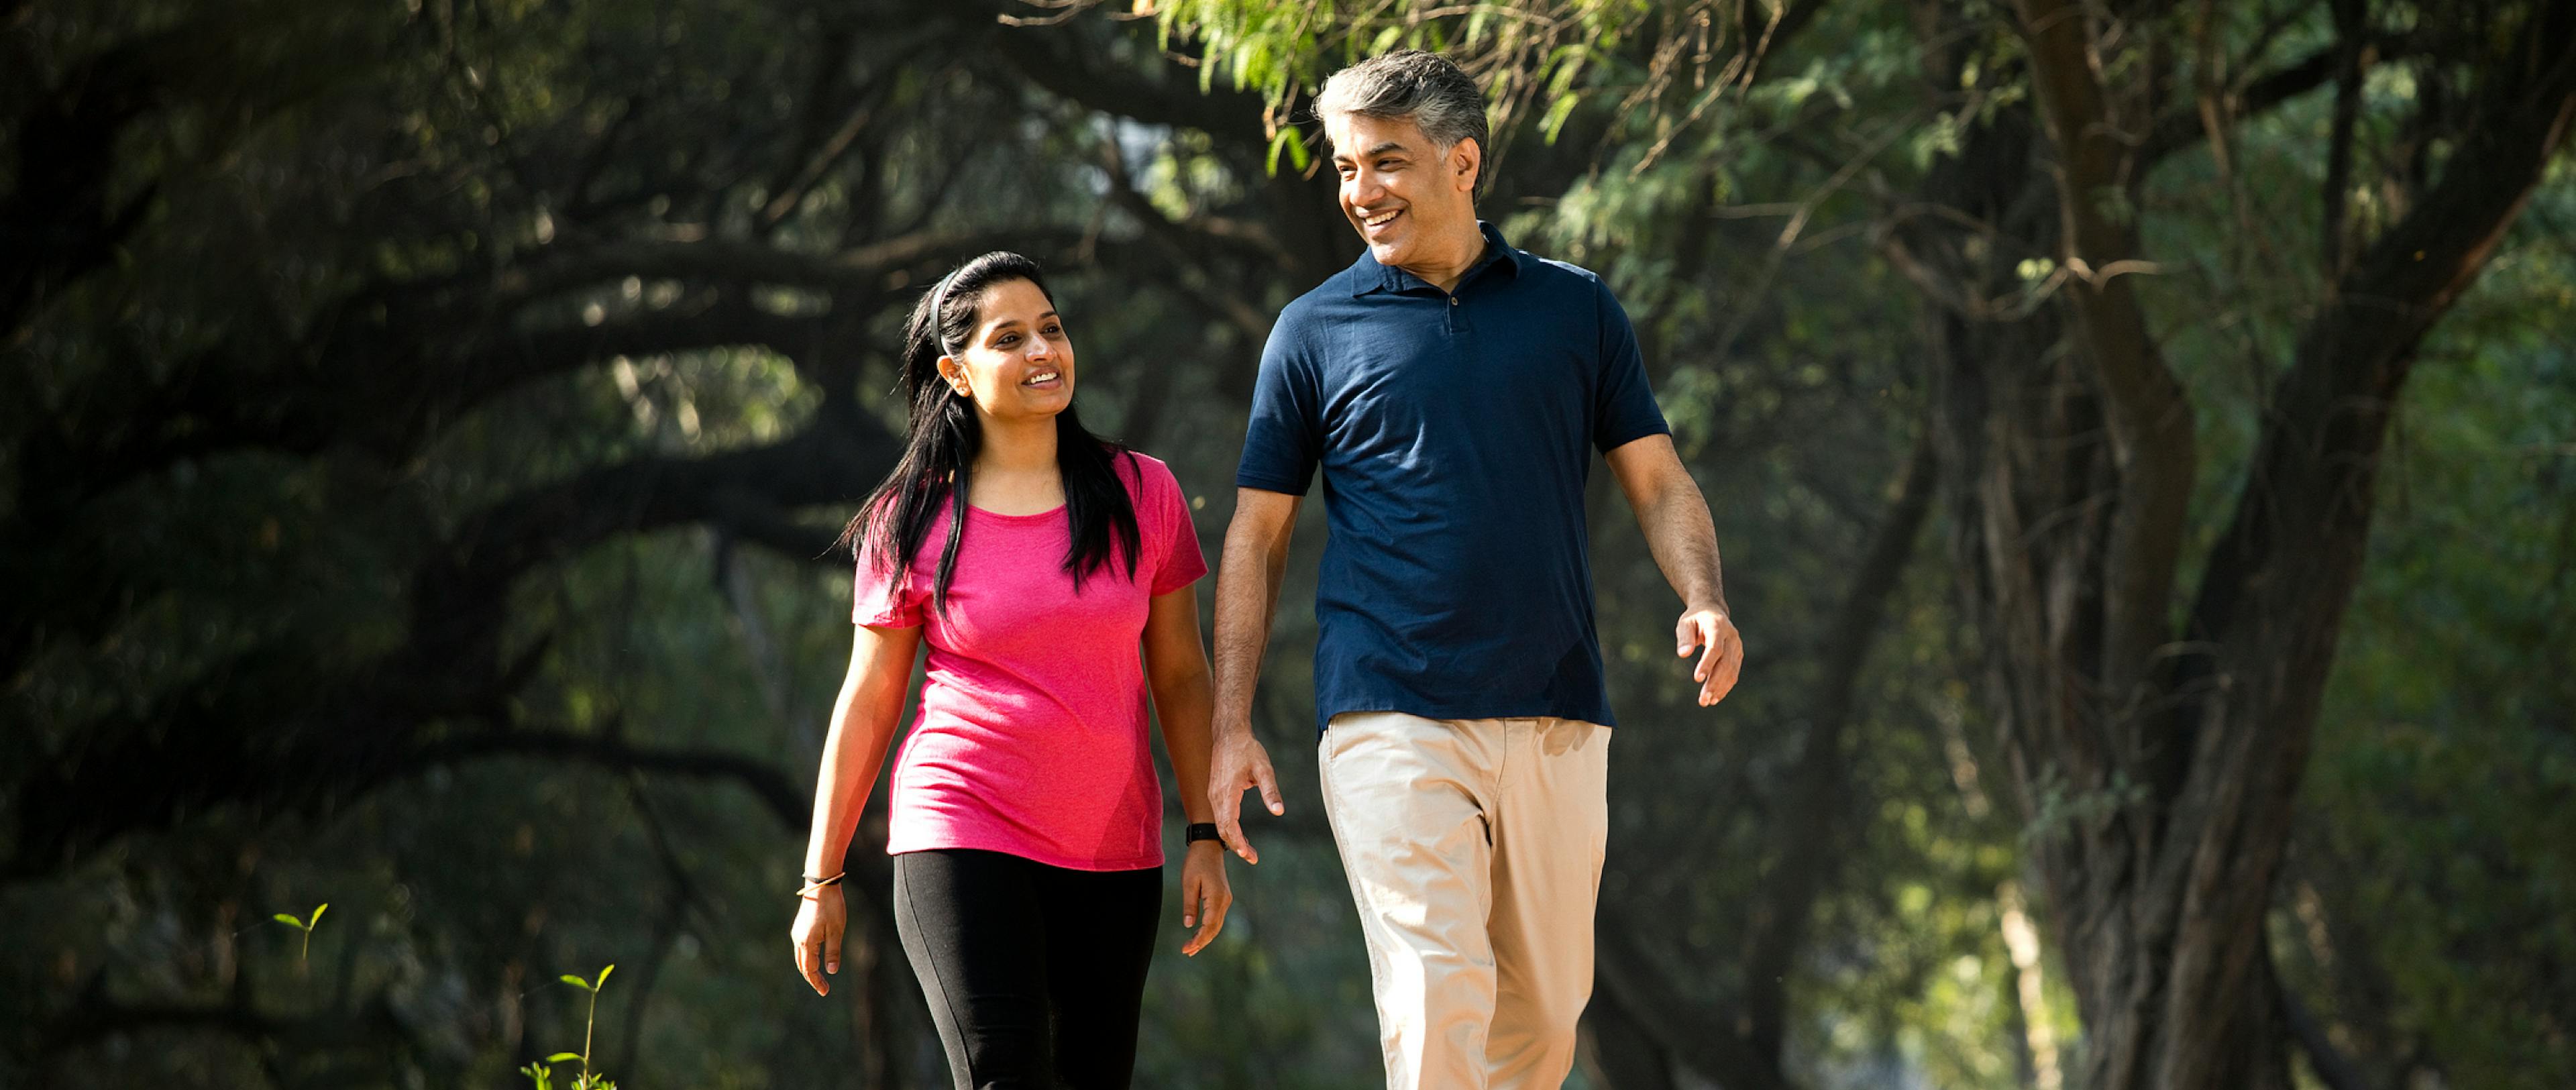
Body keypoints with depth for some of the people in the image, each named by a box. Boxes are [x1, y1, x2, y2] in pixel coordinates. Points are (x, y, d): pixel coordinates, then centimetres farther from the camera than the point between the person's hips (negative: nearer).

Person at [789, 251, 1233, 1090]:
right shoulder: (912, 523, -1)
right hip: (962, 836, -3)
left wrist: (1205, 836, 3)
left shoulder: (1140, 495, 4)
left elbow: (1180, 675, 9)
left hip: (1113, 856, 3)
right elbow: (868, 703, 4)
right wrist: (821, 879, 5)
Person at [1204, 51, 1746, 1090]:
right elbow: (1257, 534, 9)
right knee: (1440, 1002, -16)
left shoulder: (1575, 309, 11)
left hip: (1554, 723, 3)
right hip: (1390, 720, -3)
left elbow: (1657, 480, 12)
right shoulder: (1315, 330, 7)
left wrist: (1705, 602, -8)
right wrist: (1231, 728, 2)